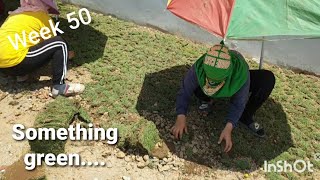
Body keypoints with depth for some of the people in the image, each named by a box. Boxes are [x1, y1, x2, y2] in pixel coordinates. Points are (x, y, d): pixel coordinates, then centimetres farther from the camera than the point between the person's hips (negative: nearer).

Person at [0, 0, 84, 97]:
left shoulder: (15, 14, 24)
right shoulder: (42, 15, 4)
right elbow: (51, 43, 11)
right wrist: (65, 54, 30)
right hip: (14, 62, -8)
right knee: (60, 43, -6)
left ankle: (21, 74, 18)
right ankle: (59, 87, -10)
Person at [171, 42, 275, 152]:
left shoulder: (240, 71, -42)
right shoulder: (199, 68, -39)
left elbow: (238, 103, -32)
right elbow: (184, 92, -29)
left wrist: (228, 128, -42)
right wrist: (181, 118, -41)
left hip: (233, 84, 0)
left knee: (268, 78, -27)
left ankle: (246, 118, -10)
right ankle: (207, 101, 0)